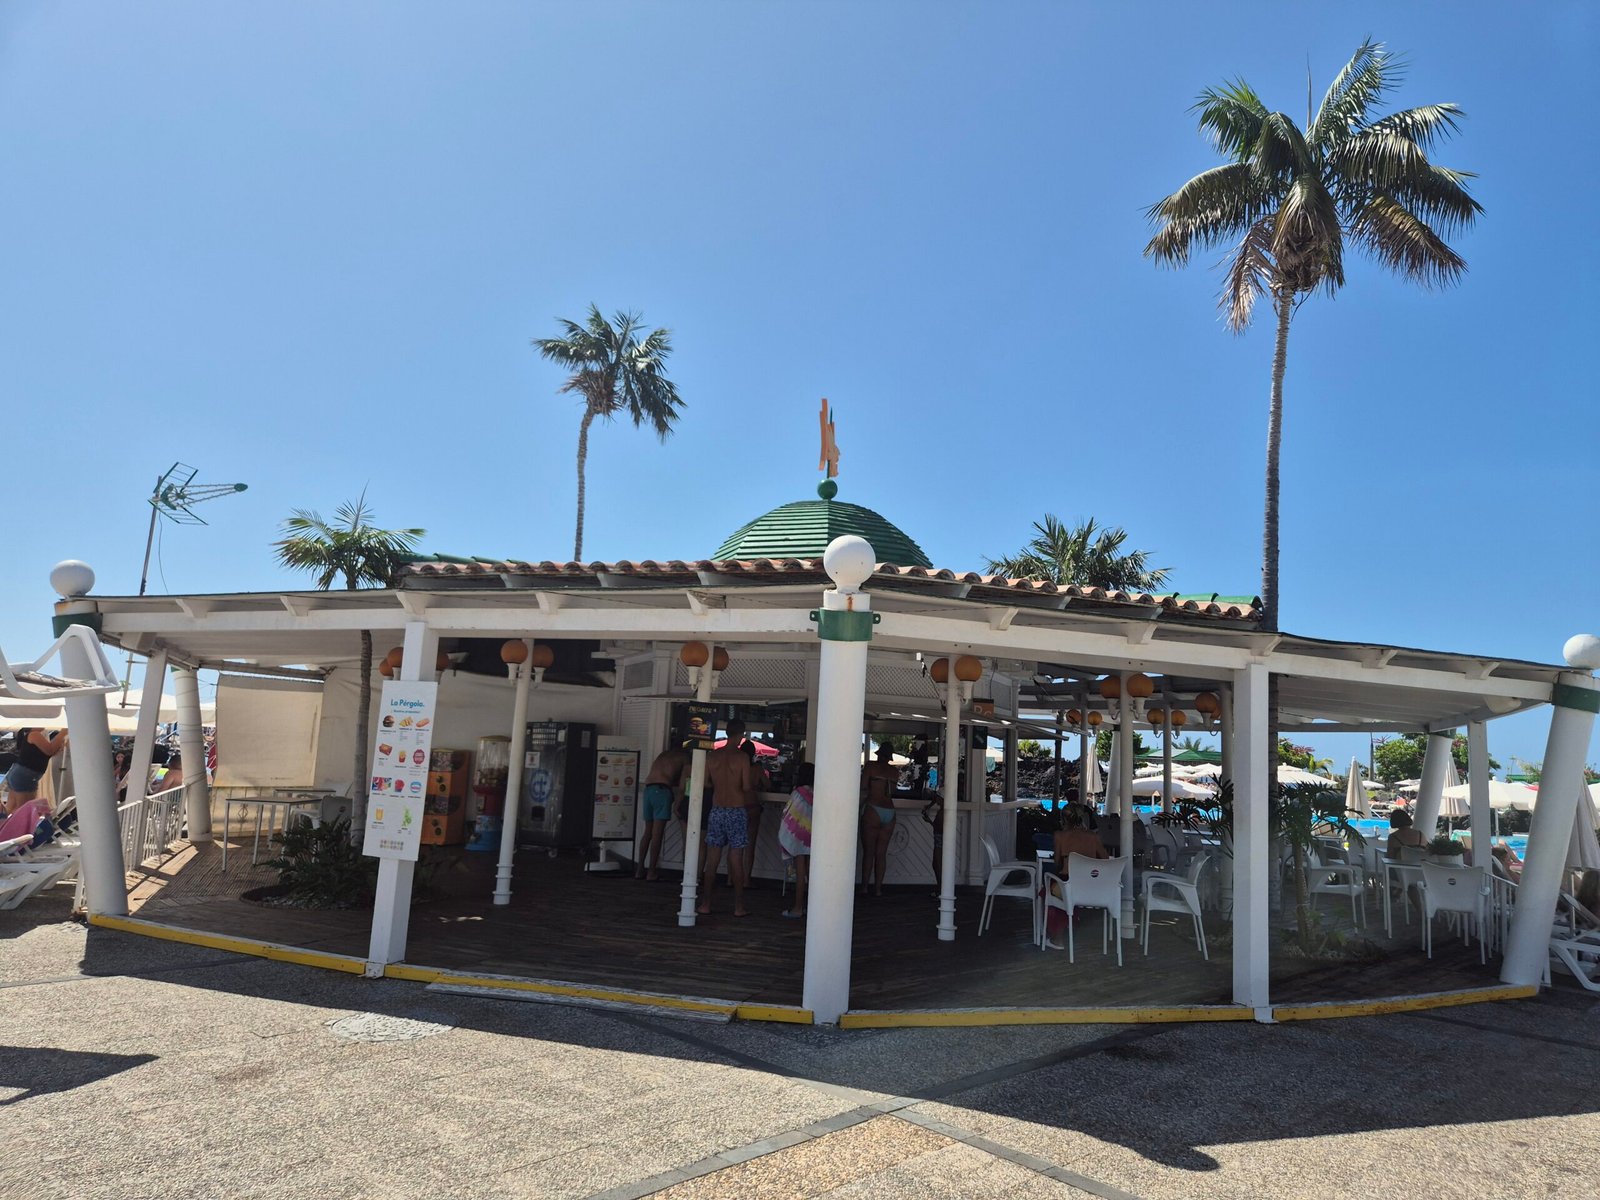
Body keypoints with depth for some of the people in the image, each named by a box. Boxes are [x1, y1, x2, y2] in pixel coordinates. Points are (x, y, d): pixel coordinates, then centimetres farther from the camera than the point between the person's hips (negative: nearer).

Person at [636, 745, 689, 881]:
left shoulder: (663, 754, 27)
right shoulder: (685, 757, 10)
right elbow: (683, 782, 4)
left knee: (648, 833, 13)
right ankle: (651, 872, -5)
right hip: (662, 790, -6)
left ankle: (640, 870, 12)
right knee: (657, 834, -5)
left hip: (648, 789, 6)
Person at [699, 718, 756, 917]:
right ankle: (739, 906, 7)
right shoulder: (742, 757, -10)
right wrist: (752, 784, 9)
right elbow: (747, 787, -13)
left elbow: (704, 782, 5)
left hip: (716, 811, 3)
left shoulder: (712, 756, 1)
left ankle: (705, 904, 11)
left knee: (712, 860, 8)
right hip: (736, 811, -3)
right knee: (736, 859, 2)